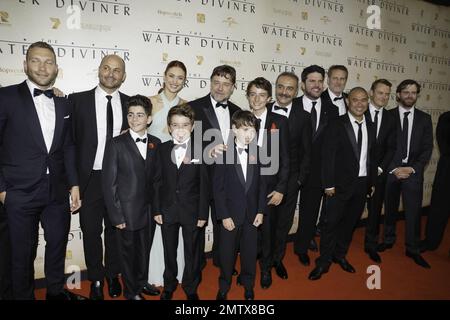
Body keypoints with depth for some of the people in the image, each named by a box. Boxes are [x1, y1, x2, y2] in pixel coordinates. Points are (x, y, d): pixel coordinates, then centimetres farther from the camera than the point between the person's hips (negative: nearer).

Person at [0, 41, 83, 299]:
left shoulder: (64, 104, 7)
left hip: (57, 192, 4)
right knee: (23, 253, 11)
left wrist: (74, 184, 6)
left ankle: (56, 291, 38)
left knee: (58, 245, 17)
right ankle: (24, 296, 33)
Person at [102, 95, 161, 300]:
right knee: (128, 252, 12)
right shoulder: (116, 144, -7)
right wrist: (116, 215, -10)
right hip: (127, 212, -3)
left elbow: (157, 177, 6)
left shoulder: (156, 143, 4)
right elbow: (108, 183, -8)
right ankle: (132, 291, 35)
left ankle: (142, 281, 41)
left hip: (149, 211, 3)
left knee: (144, 251, 15)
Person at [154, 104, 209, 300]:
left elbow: (204, 184, -8)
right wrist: (157, 209, -2)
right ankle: (169, 285, 40)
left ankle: (190, 287, 36)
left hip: (192, 211, -2)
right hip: (168, 210, 2)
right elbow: (158, 182, 1)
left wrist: (203, 214, -9)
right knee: (169, 251, 17)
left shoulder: (201, 149, -8)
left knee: (192, 252, 13)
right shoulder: (163, 149, 0)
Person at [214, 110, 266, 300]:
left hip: (252, 213, 3)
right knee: (227, 253, 12)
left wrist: (261, 210, -1)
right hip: (230, 213, -2)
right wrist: (224, 215, -12)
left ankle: (248, 285, 37)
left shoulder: (257, 152, 0)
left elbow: (261, 184, 4)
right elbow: (218, 188, -9)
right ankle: (224, 287, 34)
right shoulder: (223, 153, -9)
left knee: (250, 251, 15)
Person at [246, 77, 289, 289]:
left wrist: (280, 189, -6)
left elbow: (284, 158, -1)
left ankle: (266, 269, 38)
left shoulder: (280, 122, -1)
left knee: (267, 230, 14)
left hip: (269, 188, 0)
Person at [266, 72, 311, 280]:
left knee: (284, 221, 14)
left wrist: (300, 179, -5)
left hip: (290, 178, 1)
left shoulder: (303, 117, -1)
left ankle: (277, 258, 36)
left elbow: (306, 152, 1)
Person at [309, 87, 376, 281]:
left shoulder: (370, 127, 8)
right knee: (332, 222, -1)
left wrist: (371, 182, 11)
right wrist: (329, 184, -14)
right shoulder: (337, 125, -9)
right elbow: (327, 156, -12)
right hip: (341, 183, -5)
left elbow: (372, 156, 13)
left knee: (350, 222, 16)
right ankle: (323, 262, 13)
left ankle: (340, 255, 34)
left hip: (362, 183, 5)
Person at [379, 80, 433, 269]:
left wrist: (412, 168, -9)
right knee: (390, 208, 11)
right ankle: (388, 239, 29)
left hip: (413, 172, 1)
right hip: (391, 170, -1)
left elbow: (427, 148, 4)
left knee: (413, 211, 2)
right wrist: (393, 168, -9)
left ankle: (413, 249, 16)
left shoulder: (424, 119, 7)